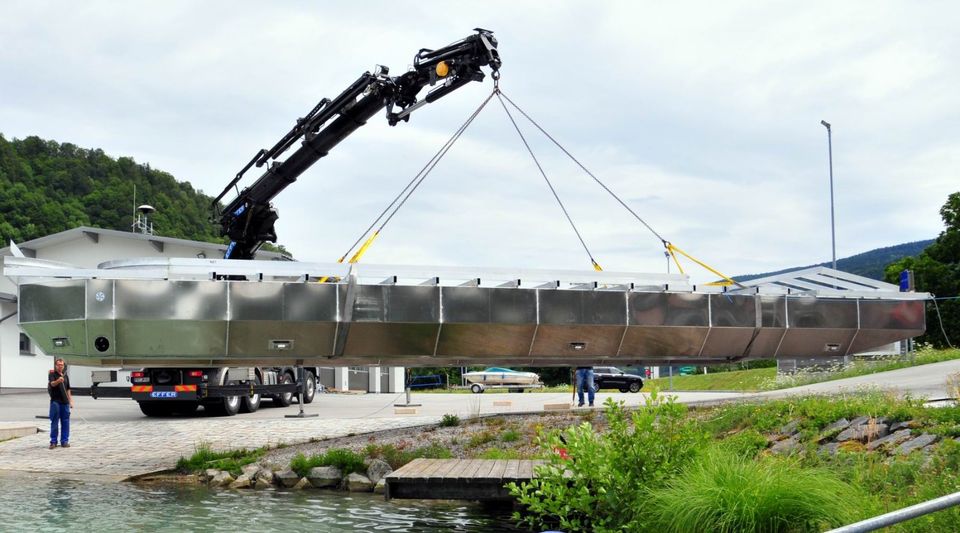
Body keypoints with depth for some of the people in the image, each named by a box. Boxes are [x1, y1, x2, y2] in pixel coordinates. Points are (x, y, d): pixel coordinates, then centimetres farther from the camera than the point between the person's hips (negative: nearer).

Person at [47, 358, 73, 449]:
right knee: (54, 422, -2)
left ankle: (64, 441, 10)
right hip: (55, 401, -5)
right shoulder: (52, 374, -3)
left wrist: (70, 400, 16)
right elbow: (52, 384, -24)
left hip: (65, 402, 5)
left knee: (65, 422, 5)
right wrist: (58, 381, -46)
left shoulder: (65, 376, 15)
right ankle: (53, 441, 3)